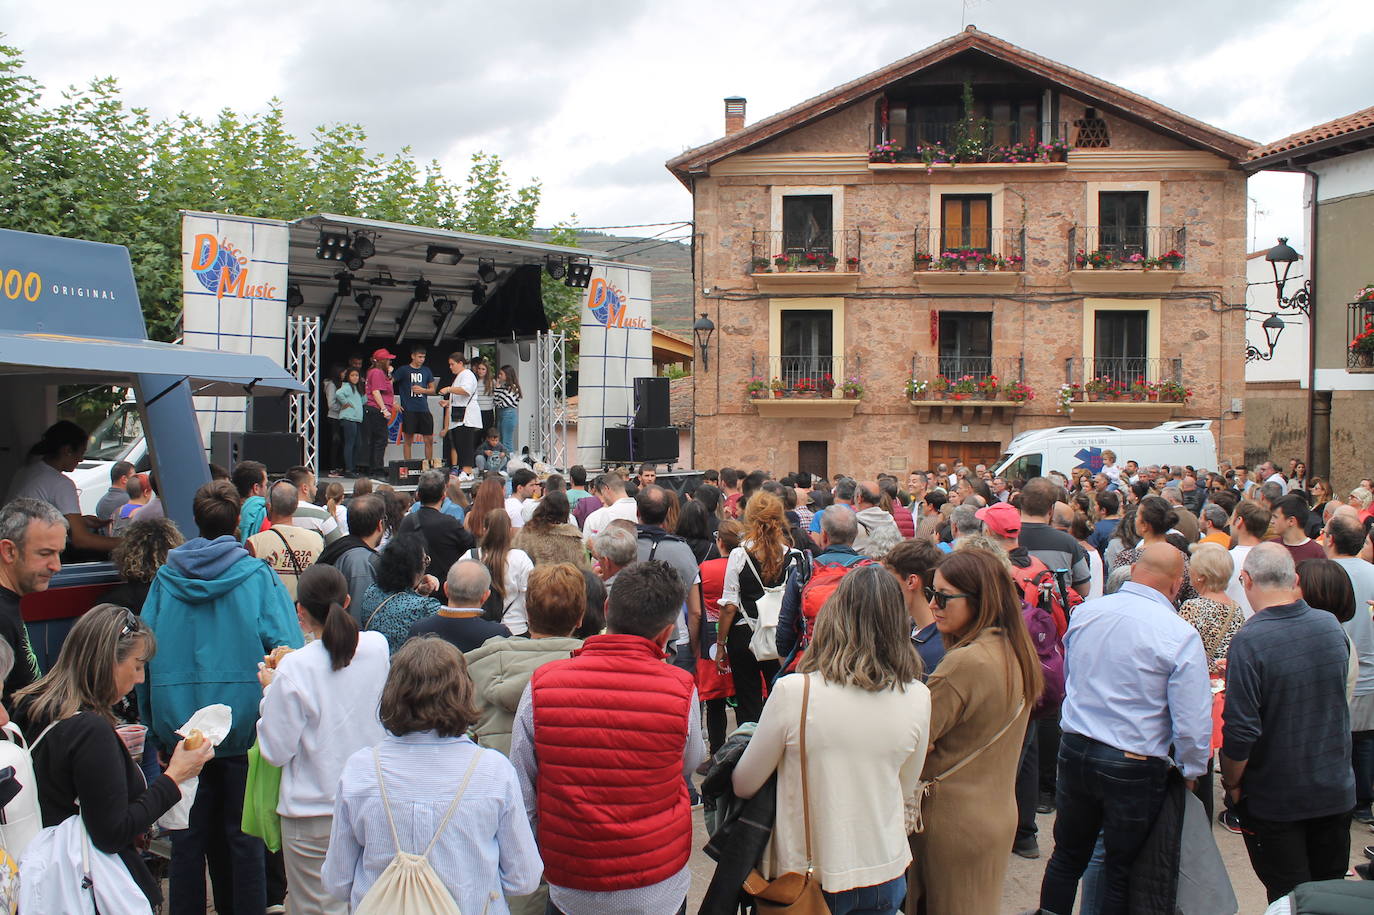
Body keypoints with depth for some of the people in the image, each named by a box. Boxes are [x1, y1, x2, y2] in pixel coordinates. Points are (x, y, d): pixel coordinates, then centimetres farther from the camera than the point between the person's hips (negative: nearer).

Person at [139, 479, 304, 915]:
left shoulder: (165, 578, 2)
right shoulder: (258, 576, -7)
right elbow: (287, 651, -12)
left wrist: (152, 723, 11)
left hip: (180, 727, 3)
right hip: (243, 724, -2)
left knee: (188, 836, 12)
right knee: (244, 835, 7)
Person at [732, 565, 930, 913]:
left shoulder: (793, 692, -21)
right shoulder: (917, 698, -11)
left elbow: (744, 786, -8)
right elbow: (905, 790, 5)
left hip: (804, 873, -2)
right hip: (884, 874, 3)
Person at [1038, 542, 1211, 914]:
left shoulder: (1084, 613, -1)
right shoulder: (1181, 636, -17)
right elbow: (1192, 724, -15)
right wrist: (1191, 772, 2)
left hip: (1074, 752, 4)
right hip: (1134, 767, -4)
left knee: (1067, 858, 19)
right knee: (1122, 874, 12)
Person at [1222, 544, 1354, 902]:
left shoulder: (1249, 640, -24)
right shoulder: (1331, 626, -6)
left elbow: (1241, 731, -25)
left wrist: (1232, 784, -7)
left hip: (1275, 800, -5)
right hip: (1336, 790, 5)